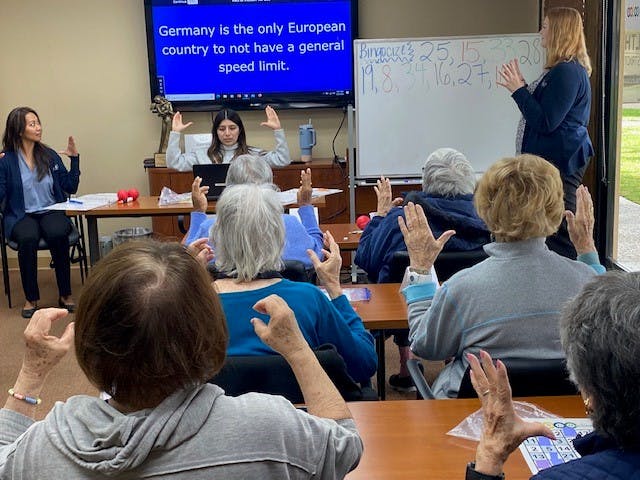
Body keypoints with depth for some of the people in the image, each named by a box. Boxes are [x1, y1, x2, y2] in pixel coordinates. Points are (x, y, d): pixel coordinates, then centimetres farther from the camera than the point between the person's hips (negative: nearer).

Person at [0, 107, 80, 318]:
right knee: (28, 238, -35)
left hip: (51, 211, 2)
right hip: (21, 216, -2)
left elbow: (71, 188, 10)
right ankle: (31, 298, -19)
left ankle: (65, 294, -18)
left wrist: (74, 158, 4)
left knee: (58, 235, -33)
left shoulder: (50, 156, 10)